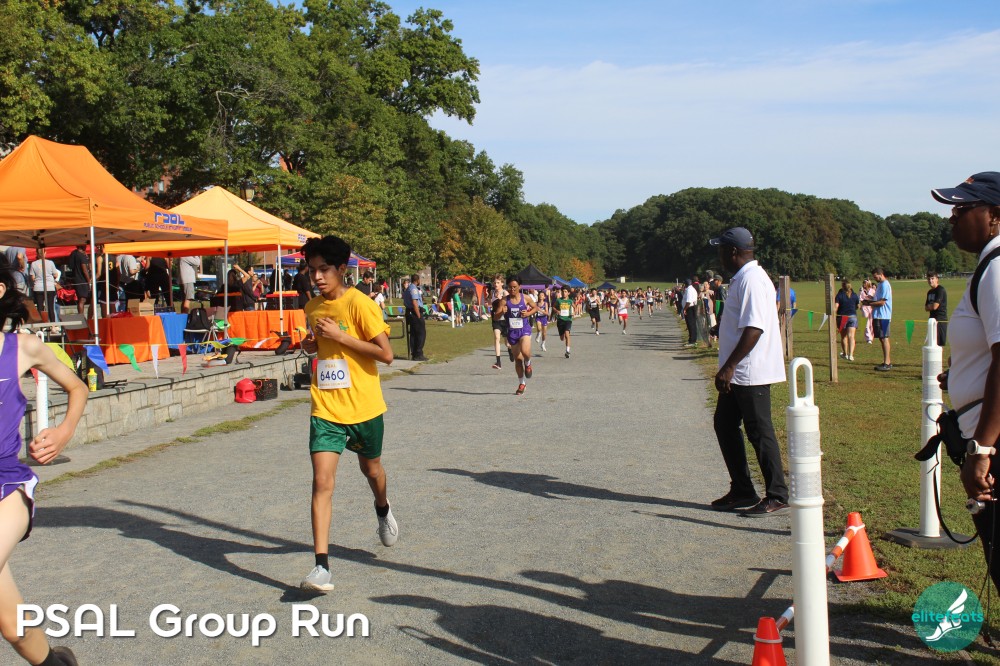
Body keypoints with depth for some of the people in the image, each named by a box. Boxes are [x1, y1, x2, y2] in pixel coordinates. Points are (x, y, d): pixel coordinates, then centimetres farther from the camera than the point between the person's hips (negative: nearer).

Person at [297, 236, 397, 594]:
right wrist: (310, 344, 0)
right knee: (322, 482, -10)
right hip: (325, 408, 3)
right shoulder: (313, 307, 6)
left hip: (363, 407, -3)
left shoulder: (360, 303, -13)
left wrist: (340, 336, -21)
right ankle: (322, 566, -11)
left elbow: (386, 353, -17)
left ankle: (383, 510, 55)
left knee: (371, 469, 20)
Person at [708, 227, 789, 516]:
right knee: (725, 425, 15)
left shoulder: (751, 280, -18)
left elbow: (754, 329, -26)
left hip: (750, 372, -11)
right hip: (738, 373, 11)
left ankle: (777, 497, 5)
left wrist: (729, 366, -26)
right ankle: (742, 492, 24)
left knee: (759, 431, -4)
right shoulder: (741, 278, 14)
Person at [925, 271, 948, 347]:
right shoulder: (930, 292, 14)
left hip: (940, 319, -9)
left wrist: (929, 306, 2)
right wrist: (931, 306, -6)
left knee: (939, 343, -8)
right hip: (932, 318, 9)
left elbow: (935, 306, -18)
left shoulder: (940, 290, -12)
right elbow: (926, 308, 14)